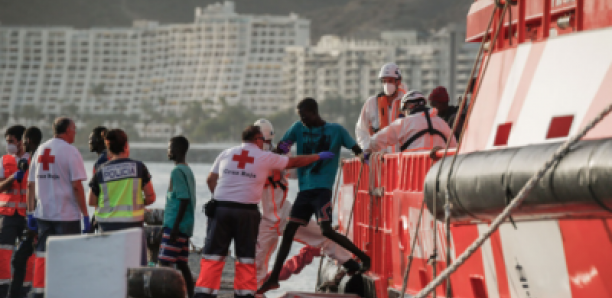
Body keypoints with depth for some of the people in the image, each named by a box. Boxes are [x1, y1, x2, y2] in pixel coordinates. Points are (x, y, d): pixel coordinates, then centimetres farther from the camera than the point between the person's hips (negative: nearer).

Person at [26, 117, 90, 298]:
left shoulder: (40, 150, 11)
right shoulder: (70, 151, -8)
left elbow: (31, 184, 11)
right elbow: (76, 186, -14)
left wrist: (30, 212, 15)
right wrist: (85, 214, -11)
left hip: (43, 214, 6)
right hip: (67, 215, -6)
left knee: (42, 255, 9)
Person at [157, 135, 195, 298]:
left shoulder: (178, 171, -13)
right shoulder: (188, 170, 17)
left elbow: (184, 199, -20)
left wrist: (175, 226, -21)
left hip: (174, 225, -10)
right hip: (186, 226, 10)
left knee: (164, 261, -11)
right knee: (182, 264, 9)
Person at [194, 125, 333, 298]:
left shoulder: (226, 154, 10)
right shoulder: (265, 157, 4)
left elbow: (211, 180, 11)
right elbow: (294, 162, 15)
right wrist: (318, 157, 28)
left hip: (221, 209, 2)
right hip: (247, 212, -2)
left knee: (213, 255, 2)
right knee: (246, 257, 8)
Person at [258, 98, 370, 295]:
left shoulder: (336, 131, -1)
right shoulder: (299, 129, 10)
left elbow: (357, 150, 1)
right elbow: (281, 148, 14)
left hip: (322, 189, -5)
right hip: (305, 189, 5)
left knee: (326, 230, -20)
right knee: (289, 231, 6)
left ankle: (364, 258, -7)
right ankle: (274, 278, 13)